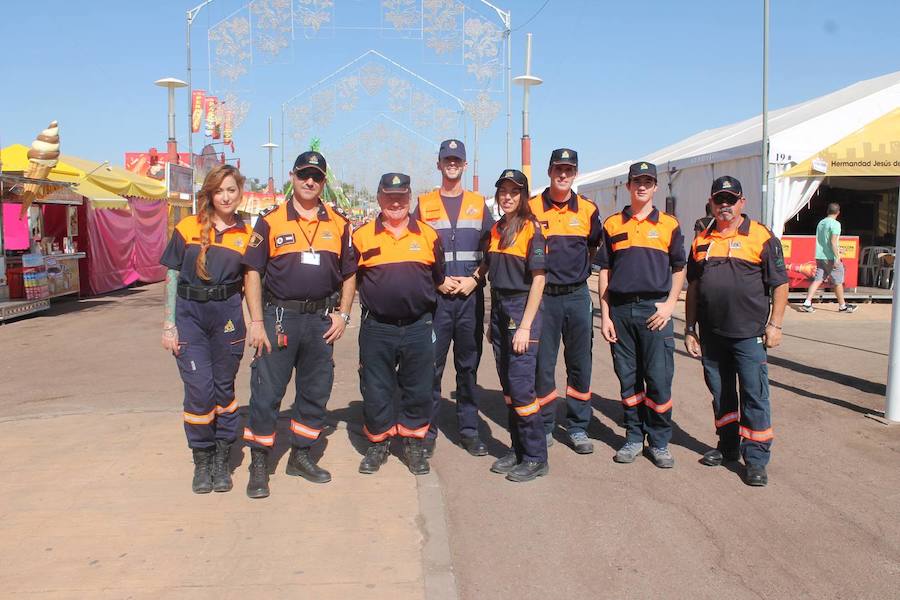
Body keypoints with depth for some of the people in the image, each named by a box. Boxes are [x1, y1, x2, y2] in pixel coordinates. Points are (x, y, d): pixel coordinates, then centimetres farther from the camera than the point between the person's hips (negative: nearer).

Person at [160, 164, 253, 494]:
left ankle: (222, 461, 21)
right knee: (199, 390, -3)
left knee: (224, 389, 8)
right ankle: (201, 463, 15)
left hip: (228, 315, 1)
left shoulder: (246, 235, 4)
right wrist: (169, 324, -1)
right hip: (189, 314, -1)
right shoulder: (187, 228, 2)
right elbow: (172, 277, 3)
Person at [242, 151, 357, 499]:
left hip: (321, 320, 3)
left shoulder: (338, 225, 8)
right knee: (266, 393, -1)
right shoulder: (271, 222, 0)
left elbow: (349, 274, 12)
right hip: (278, 317, -3)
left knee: (316, 392, 11)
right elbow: (253, 273, -2)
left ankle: (300, 456, 27)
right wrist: (257, 322, -8)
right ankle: (259, 464, 11)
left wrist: (342, 314, 2)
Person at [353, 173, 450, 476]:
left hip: (418, 326, 1)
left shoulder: (428, 235, 6)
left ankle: (414, 443, 24)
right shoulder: (362, 236, 2)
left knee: (418, 390, 8)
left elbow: (438, 278, 17)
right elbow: (350, 278, 10)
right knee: (375, 390, 7)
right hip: (377, 328, -1)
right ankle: (378, 443, 25)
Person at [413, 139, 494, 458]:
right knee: (431, 365, -1)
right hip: (435, 296, -1)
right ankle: (427, 430, 10)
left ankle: (469, 429, 16)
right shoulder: (424, 205, 7)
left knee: (468, 365, 7)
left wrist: (474, 280, -6)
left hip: (471, 296, 1)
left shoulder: (479, 204, 11)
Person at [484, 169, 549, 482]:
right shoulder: (496, 230, 13)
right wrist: (493, 321, 14)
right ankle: (518, 449, 23)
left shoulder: (531, 228, -8)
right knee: (508, 385, 11)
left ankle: (536, 458, 4)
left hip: (522, 309, -7)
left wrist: (525, 326, -16)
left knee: (520, 385, -8)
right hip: (499, 310, 7)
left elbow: (538, 279, -12)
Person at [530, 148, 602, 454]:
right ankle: (544, 426, 17)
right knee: (542, 363, 3)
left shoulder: (588, 209, 5)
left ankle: (578, 428, 18)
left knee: (580, 364, 6)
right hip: (543, 296, -2)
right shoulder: (532, 208, -1)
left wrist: (578, 270, 12)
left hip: (577, 295, 2)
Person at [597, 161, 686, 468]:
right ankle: (634, 437, 21)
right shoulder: (612, 224, 10)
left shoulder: (669, 224, 7)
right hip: (620, 310, 2)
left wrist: (670, 304, -4)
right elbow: (604, 271, 9)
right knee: (628, 378, 8)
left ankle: (659, 442, 12)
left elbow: (679, 269, 11)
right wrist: (605, 315, 3)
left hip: (655, 310, -1)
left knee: (659, 379, -2)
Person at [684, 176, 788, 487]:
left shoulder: (762, 237, -1)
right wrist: (690, 328, 12)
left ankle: (756, 458, 6)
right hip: (712, 333, 5)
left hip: (749, 333, -4)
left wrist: (774, 324, -8)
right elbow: (693, 288, 15)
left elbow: (779, 284, -2)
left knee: (754, 395, -2)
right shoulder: (702, 241, 12)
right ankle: (728, 446, 29)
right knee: (720, 393, 14)